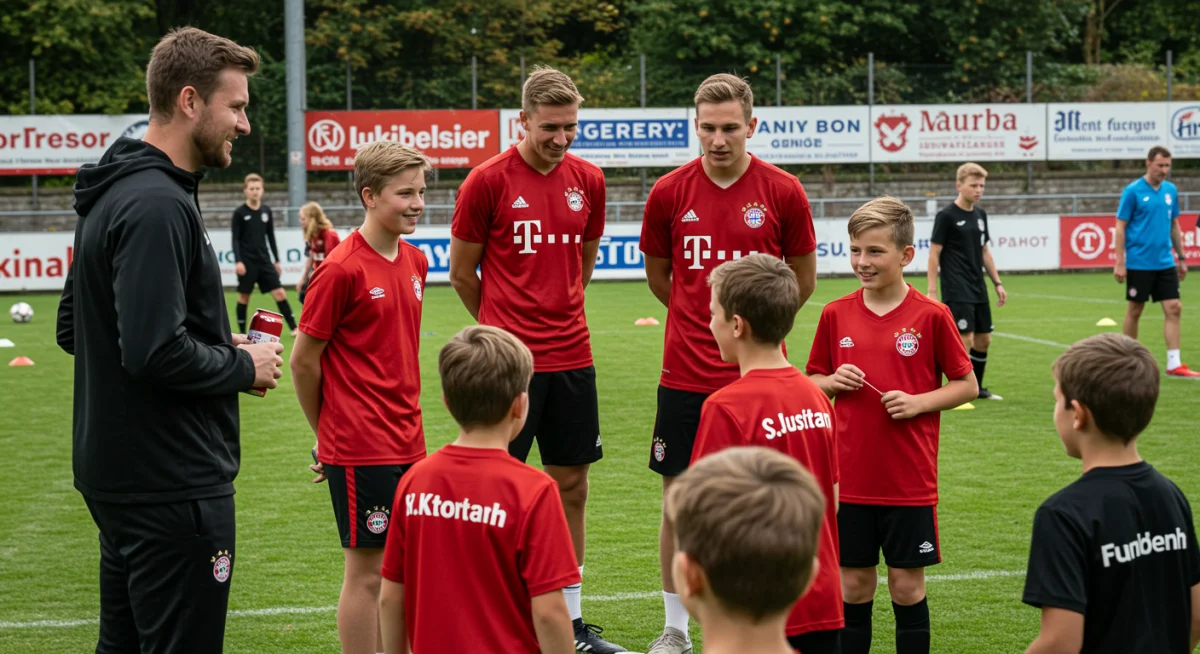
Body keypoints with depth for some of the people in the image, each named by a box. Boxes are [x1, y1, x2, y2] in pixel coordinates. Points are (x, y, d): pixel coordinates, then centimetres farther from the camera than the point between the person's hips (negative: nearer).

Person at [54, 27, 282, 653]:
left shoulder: (112, 194, 13)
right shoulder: (158, 205, -19)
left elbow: (73, 329, 20)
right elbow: (156, 353, -27)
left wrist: (220, 344, 13)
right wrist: (243, 366, -9)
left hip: (116, 476, 10)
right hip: (173, 484, -10)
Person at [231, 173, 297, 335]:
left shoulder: (266, 211, 8)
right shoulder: (239, 213, -5)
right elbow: (235, 239, -8)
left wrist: (276, 260, 13)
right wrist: (238, 261, -18)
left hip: (265, 261, 4)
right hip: (247, 262, -4)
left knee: (280, 293, -3)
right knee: (244, 296, 3)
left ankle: (293, 328, -1)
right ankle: (242, 332, 12)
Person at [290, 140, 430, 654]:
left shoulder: (415, 262, 9)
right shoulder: (343, 270, -14)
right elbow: (303, 361, -8)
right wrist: (326, 435, 4)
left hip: (408, 444, 7)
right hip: (361, 451, -7)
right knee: (367, 571, 0)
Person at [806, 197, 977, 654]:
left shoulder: (931, 316, -6)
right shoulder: (836, 315, 2)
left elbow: (967, 385, 1)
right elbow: (812, 382, 13)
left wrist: (918, 401, -14)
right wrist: (834, 382, -9)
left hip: (910, 481, -2)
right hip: (850, 478, 2)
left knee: (907, 584, 6)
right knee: (853, 583, 9)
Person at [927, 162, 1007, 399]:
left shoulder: (980, 215, 11)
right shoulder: (946, 216, -9)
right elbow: (934, 254, -10)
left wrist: (997, 283, 16)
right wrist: (932, 291, -14)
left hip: (978, 290, 7)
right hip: (956, 292, -7)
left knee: (983, 339, 11)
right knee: (965, 339, -13)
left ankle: (976, 388, 25)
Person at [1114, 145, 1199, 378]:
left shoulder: (1170, 190, 8)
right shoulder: (1133, 191, -8)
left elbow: (1174, 226, 17)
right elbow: (1120, 228, -8)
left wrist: (1181, 257, 15)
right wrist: (1119, 263, -12)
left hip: (1165, 263, 5)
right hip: (1139, 263, -5)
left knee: (1173, 309, -3)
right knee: (1134, 311, 5)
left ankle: (1174, 364, -2)